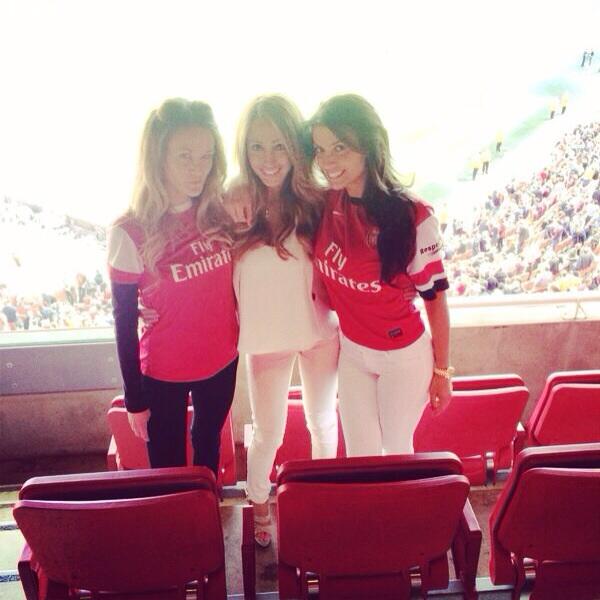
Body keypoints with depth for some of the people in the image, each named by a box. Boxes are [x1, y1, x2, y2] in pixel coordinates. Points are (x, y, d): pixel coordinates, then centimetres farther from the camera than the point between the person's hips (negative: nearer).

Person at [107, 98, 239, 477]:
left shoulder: (220, 212, -8)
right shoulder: (130, 233, -18)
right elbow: (124, 322, -11)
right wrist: (134, 399, -7)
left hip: (222, 363, 4)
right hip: (163, 374, -3)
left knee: (209, 451, 24)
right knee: (169, 470, 12)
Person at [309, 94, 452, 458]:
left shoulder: (412, 217, -23)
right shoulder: (325, 204, -9)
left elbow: (435, 299, -13)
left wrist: (442, 371, -5)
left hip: (404, 357, -4)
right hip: (351, 352, 4)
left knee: (397, 450, 16)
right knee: (360, 457, 14)